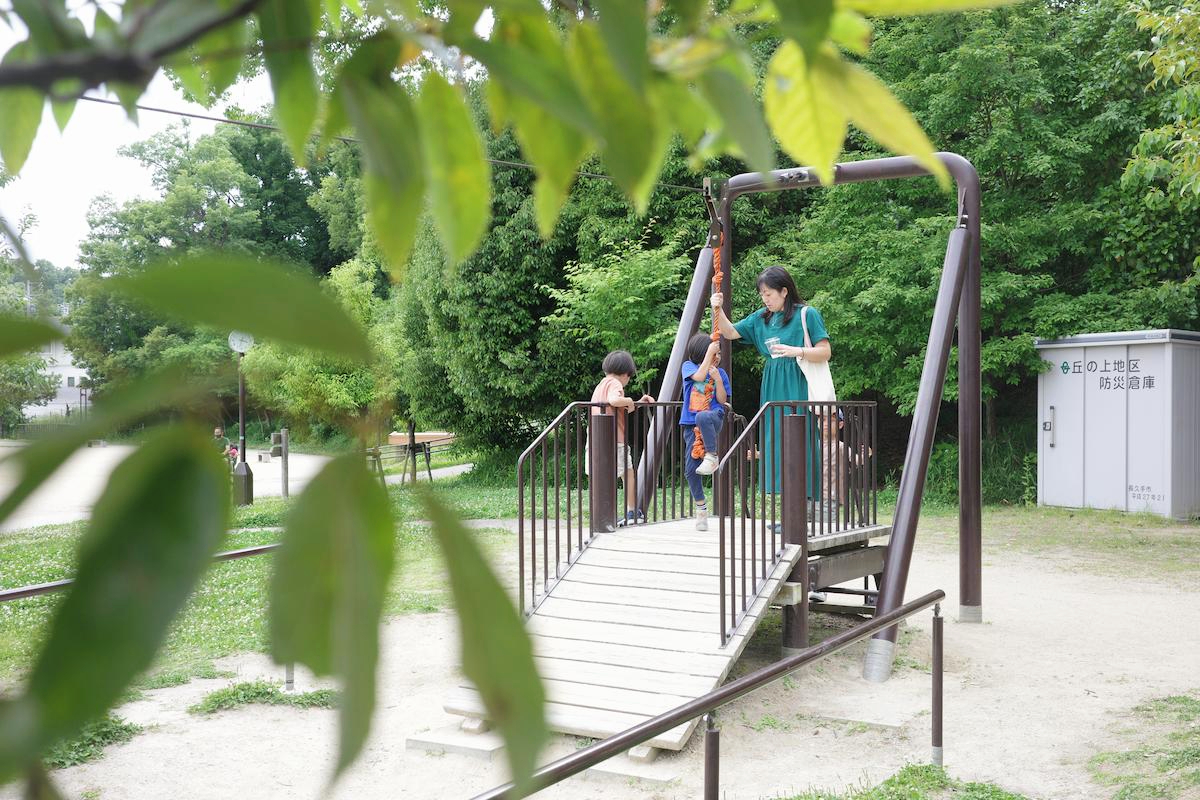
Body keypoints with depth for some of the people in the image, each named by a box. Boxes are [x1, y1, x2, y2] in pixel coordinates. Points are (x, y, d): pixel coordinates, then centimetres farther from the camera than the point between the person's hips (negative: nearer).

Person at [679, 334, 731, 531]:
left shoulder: (720, 373, 7)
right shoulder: (689, 366, 4)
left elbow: (722, 400, 2)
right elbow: (699, 376, -17)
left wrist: (717, 379, -9)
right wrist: (709, 352, -15)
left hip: (713, 418, -1)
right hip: (691, 425, 1)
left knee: (702, 417, -41)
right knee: (690, 469, -3)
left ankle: (712, 456, -25)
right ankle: (701, 507, 12)